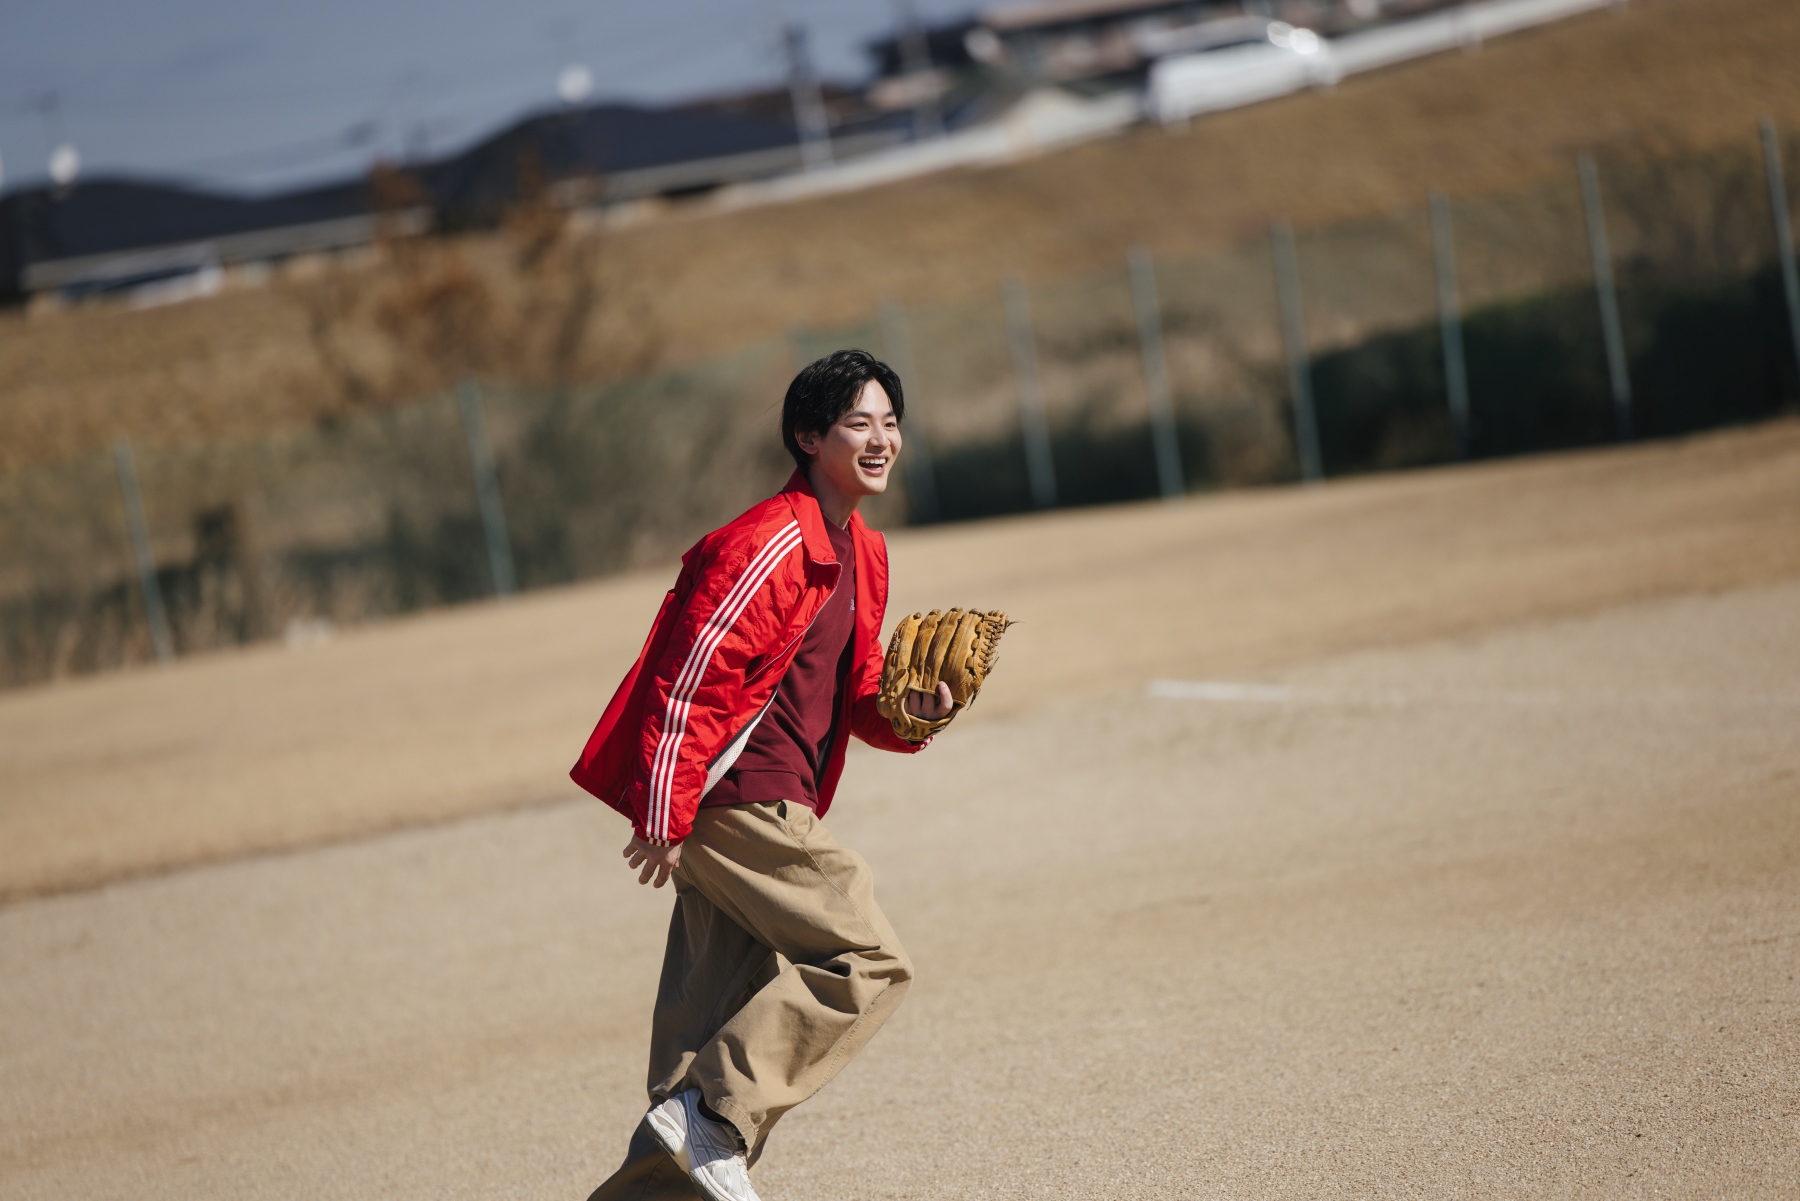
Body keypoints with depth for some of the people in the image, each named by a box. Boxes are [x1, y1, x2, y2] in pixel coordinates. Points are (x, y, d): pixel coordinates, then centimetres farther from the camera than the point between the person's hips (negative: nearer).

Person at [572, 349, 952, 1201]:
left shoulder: (860, 552, 16)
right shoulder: (772, 546, -15)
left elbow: (851, 689, 23)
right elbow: (687, 678, -18)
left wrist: (906, 714, 1)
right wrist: (663, 817, -19)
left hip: (768, 803, 10)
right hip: (734, 795, -10)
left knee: (721, 1014, 9)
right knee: (867, 959, -12)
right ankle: (712, 1122, -13)